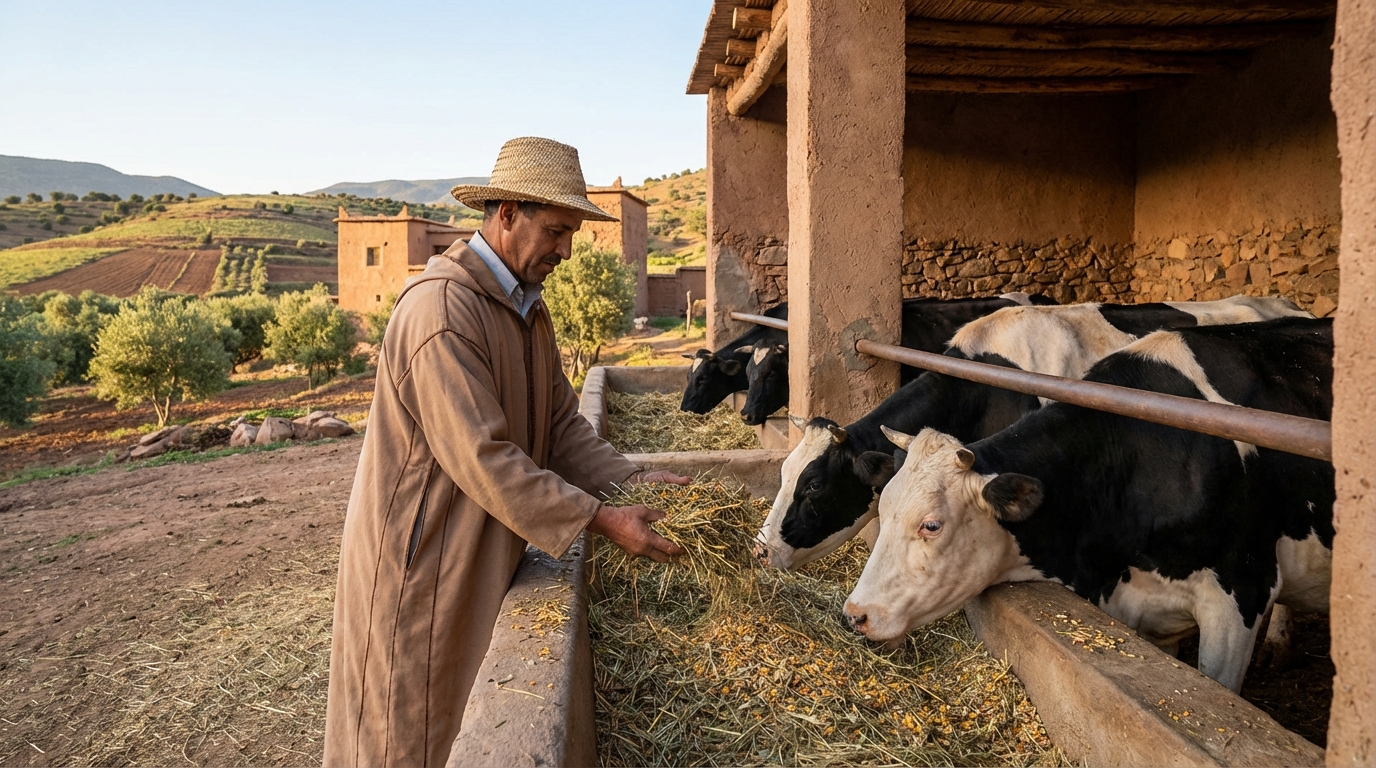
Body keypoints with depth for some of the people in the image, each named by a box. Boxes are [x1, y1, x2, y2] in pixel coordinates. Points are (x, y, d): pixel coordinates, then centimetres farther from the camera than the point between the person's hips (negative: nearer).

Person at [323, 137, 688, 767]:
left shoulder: (527, 307, 8)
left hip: (485, 561, 9)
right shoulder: (441, 308, -24)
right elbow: (483, 459, -28)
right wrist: (600, 520, -24)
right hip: (418, 566, -8)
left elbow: (561, 423, 5)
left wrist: (632, 483, -9)